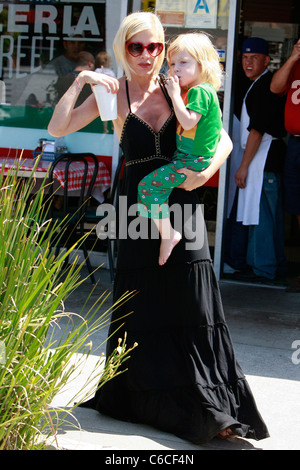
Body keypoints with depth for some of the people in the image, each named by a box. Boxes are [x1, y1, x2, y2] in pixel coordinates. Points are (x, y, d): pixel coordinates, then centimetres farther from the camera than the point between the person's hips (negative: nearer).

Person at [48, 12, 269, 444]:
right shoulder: (113, 93, 3)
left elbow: (223, 139, 3)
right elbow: (57, 128, -2)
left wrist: (205, 172, -16)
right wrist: (79, 82, -12)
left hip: (182, 205, 1)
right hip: (139, 209, 0)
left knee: (193, 307, -1)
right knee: (143, 309, 5)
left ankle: (208, 407, 5)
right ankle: (151, 400, 20)